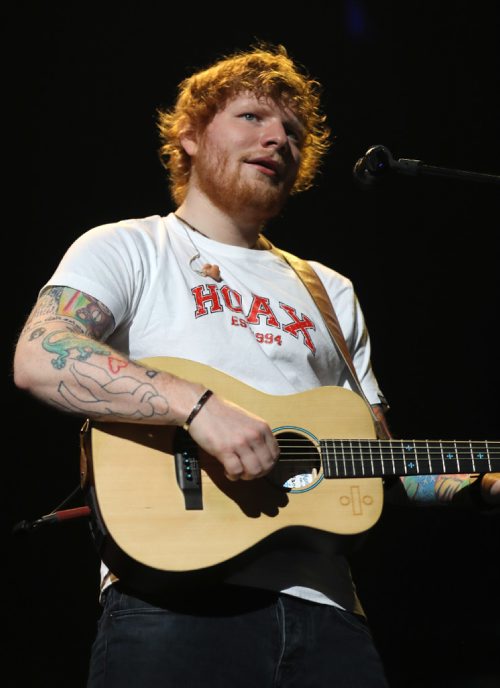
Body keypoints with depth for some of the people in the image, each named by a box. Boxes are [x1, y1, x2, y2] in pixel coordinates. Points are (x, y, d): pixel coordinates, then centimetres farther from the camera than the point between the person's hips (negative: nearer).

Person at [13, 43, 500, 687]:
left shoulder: (331, 294, 23)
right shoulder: (130, 249, 7)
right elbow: (37, 358, -13)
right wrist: (198, 404, -23)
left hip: (322, 605, 5)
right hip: (176, 598, -4)